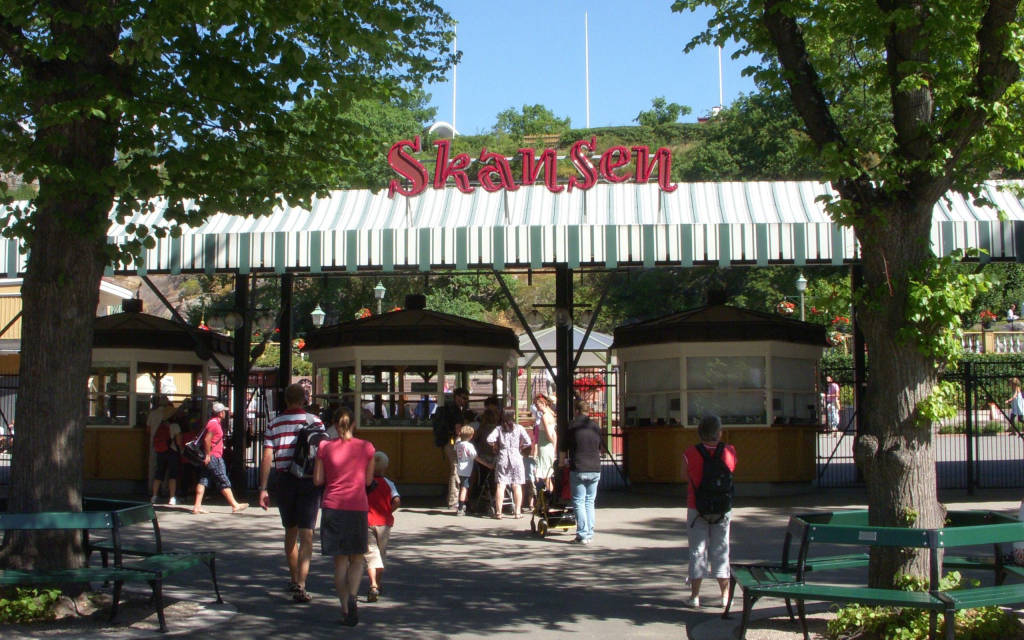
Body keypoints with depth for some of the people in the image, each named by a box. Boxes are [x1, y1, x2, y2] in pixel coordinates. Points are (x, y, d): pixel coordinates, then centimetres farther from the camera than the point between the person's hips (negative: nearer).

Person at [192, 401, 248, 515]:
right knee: (224, 482, -4)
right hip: (214, 457, -10)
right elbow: (207, 440, -21)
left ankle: (197, 506, 0)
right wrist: (208, 455, -19)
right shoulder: (214, 423, -13)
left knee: (203, 480, 4)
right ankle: (235, 505, 1)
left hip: (208, 458, 10)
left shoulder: (213, 422, 19)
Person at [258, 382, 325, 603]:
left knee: (290, 531, 18)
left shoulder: (274, 424, 4)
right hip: (308, 481, -2)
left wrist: (263, 488, 0)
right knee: (306, 533, -3)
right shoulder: (314, 421, -2)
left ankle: (294, 580, 33)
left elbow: (267, 458, -2)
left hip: (283, 480, 3)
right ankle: (300, 586, -13)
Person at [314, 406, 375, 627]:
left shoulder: (325, 447, -1)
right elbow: (368, 480, 5)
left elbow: (318, 480, 1)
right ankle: (352, 597, -13)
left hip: (333, 507, 0)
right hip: (358, 507, 0)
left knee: (340, 561, 9)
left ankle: (345, 609, 6)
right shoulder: (366, 447, -1)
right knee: (357, 559, 12)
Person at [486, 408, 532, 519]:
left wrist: (496, 446, 11)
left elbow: (489, 440, -8)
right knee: (517, 486, 5)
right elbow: (527, 442, -5)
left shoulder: (499, 429, 4)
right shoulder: (518, 428, 2)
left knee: (500, 485, 0)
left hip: (502, 457, 1)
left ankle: (498, 512, -2)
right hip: (516, 457, -1)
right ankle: (517, 511, 5)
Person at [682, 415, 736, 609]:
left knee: (697, 550, 7)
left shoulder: (689, 454, -13)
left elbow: (686, 476, 2)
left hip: (696, 509, -1)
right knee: (721, 550, 12)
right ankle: (725, 595, 16)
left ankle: (695, 595, 7)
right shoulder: (730, 452, -9)